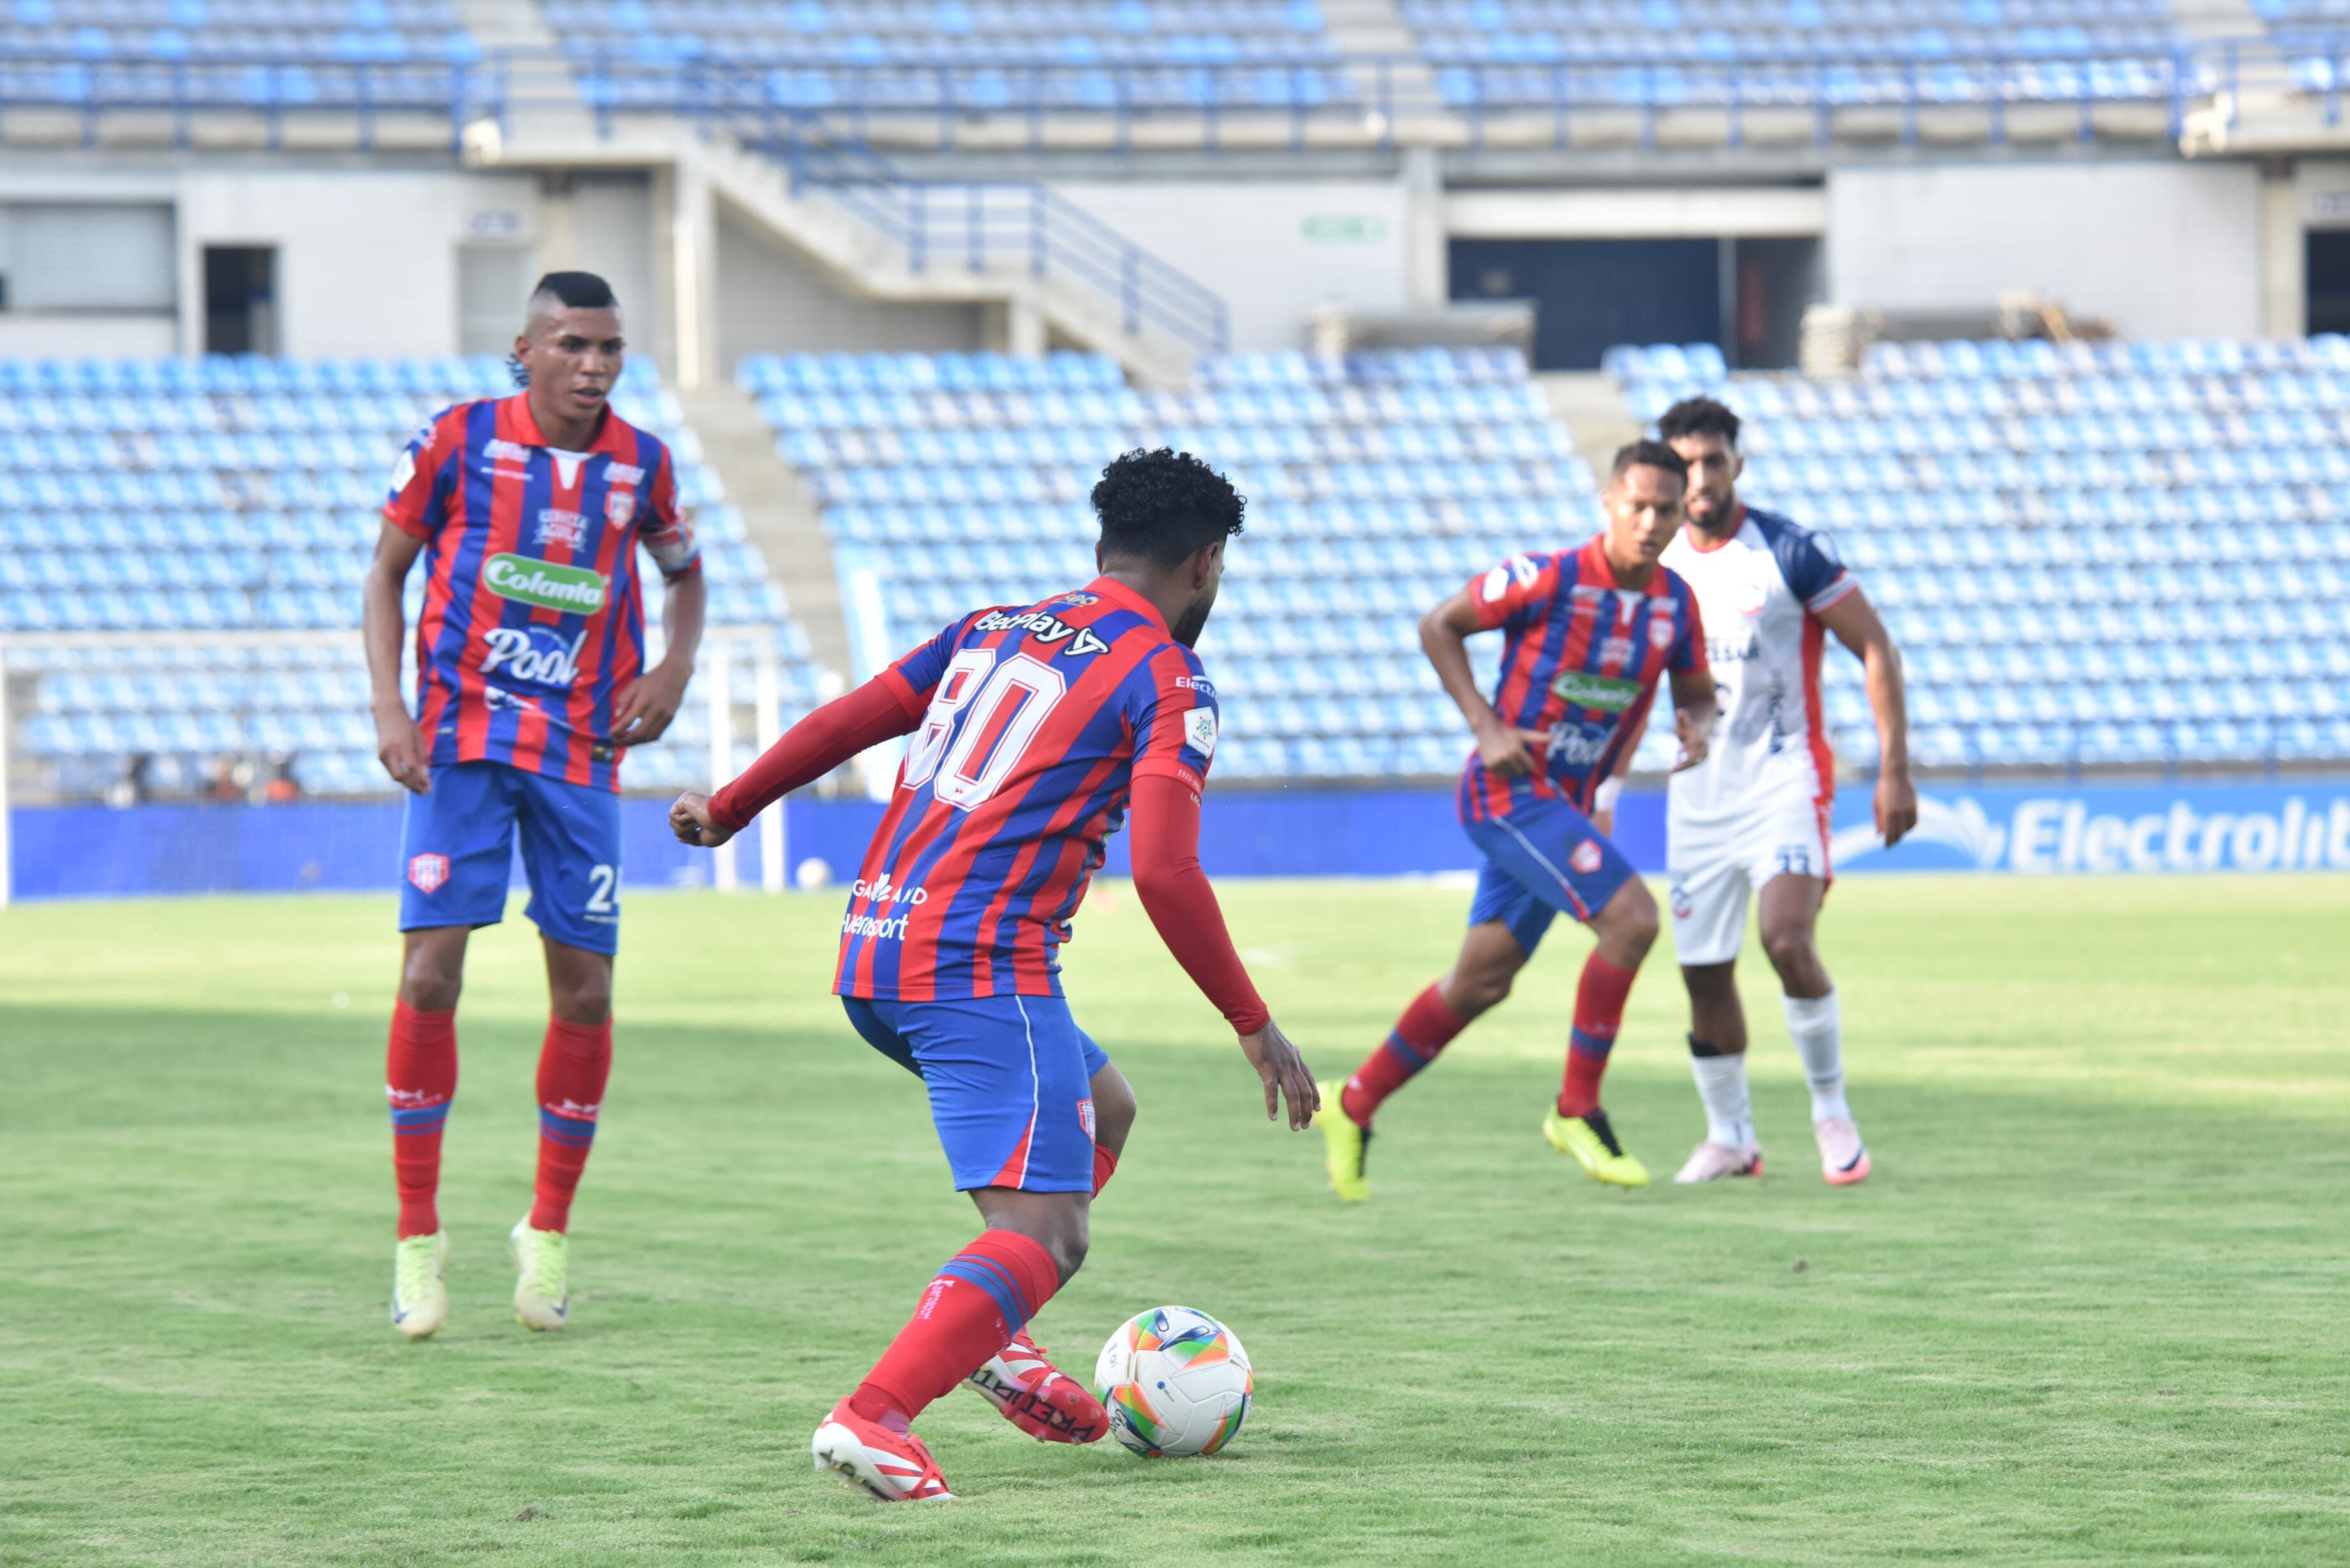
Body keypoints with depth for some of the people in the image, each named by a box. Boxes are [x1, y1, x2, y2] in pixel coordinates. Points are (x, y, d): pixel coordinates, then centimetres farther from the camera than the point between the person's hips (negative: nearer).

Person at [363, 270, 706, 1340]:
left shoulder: (641, 464, 4)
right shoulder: (458, 440, -3)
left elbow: (684, 571, 22)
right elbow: (387, 571, 5)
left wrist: (674, 670, 3)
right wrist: (389, 707, -7)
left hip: (581, 753, 2)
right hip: (462, 739, -2)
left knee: (585, 990, -1)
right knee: (430, 971, -11)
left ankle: (548, 1232, 16)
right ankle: (418, 1241, -2)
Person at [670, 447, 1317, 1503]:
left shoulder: (993, 629, 17)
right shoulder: (1168, 683, -3)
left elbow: (844, 721, 17)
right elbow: (1165, 874, -13)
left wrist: (728, 811, 31)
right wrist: (1253, 1027, -7)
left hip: (871, 957, 8)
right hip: (979, 969, -8)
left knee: (1103, 1112, 28)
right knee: (1045, 1234, -12)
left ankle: (989, 1336, 16)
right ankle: (872, 1418, -31)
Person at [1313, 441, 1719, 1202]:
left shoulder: (1676, 602, 2)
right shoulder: (1547, 577, -16)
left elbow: (1696, 693, 15)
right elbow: (1439, 627, -7)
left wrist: (1697, 728, -10)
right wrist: (1487, 727, -16)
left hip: (1568, 805, 7)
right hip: (1511, 791, -7)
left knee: (1481, 982, 12)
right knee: (1631, 916, -22)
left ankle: (1354, 1105, 28)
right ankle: (1577, 1110, -11)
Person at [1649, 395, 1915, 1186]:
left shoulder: (1790, 553, -10)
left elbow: (1875, 650, -6)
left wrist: (1894, 770, -11)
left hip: (1785, 784, -5)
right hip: (1698, 794, 5)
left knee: (1788, 939, -23)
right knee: (1704, 973, 4)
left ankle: (1831, 1108, -6)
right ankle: (1730, 1136, 21)